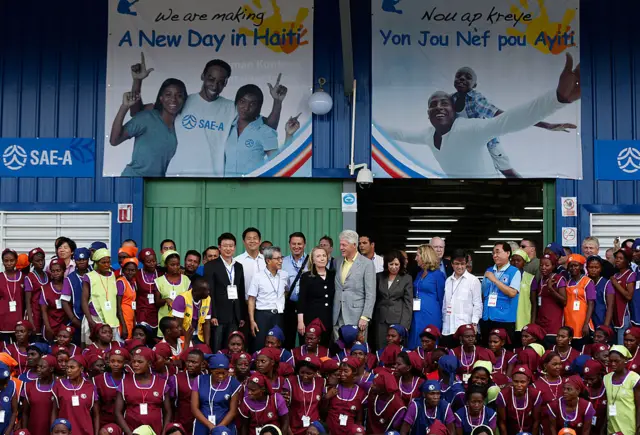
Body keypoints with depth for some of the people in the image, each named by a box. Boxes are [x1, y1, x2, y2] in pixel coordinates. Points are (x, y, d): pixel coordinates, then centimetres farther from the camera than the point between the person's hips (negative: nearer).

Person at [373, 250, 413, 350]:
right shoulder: (379, 277, 9)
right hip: (380, 319, 3)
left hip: (398, 319, -3)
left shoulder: (406, 279, 1)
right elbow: (375, 298, 13)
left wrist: (405, 324, -8)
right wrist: (372, 318, 6)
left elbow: (408, 303, -1)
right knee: (381, 350, 1)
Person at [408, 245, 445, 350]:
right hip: (417, 316, 7)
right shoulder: (419, 274, 16)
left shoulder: (438, 274, -5)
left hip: (430, 317, -7)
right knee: (414, 346, 4)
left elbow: (441, 298, -1)